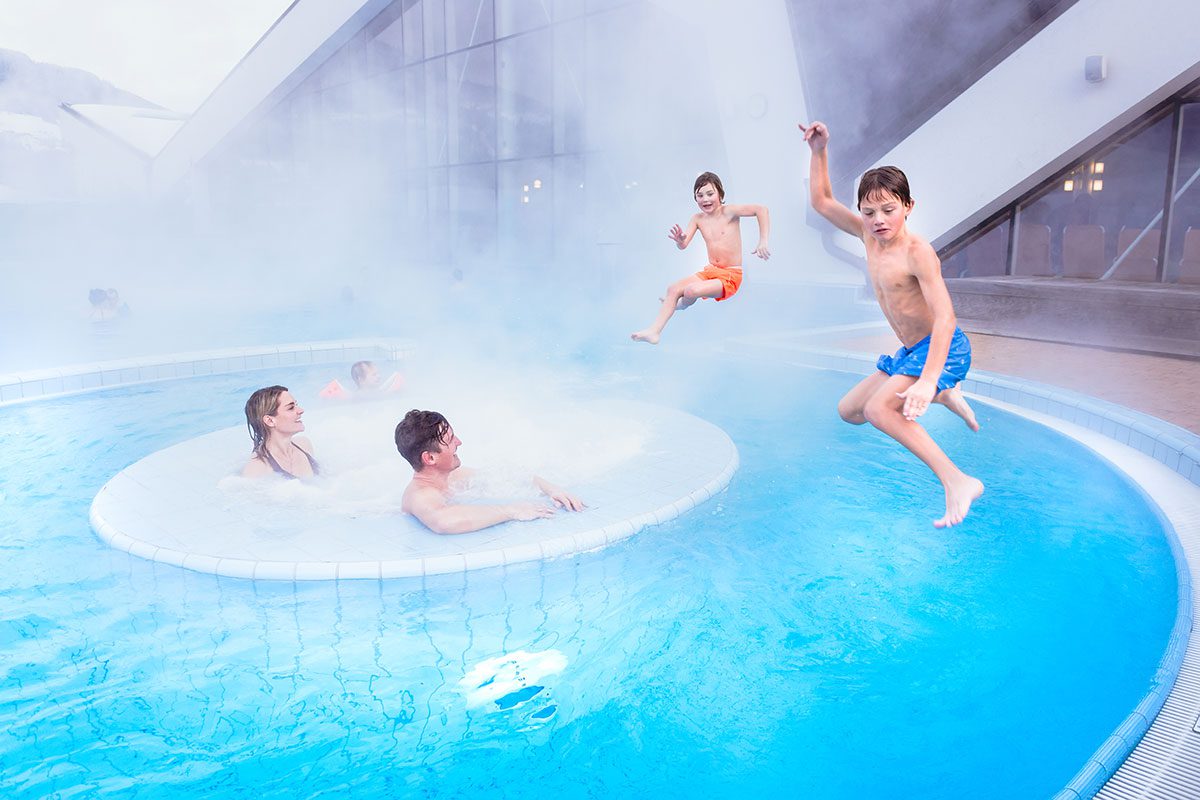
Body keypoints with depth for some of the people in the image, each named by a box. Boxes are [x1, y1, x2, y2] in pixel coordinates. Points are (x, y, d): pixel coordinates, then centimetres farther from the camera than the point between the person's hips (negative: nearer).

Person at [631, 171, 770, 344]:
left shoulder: (729, 212, -13)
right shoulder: (697, 218, 1)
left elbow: (761, 209, -22)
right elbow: (683, 246, -7)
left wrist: (763, 243, -27)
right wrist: (680, 240, -33)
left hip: (730, 276, -6)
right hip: (710, 272, 6)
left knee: (691, 290, -26)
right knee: (673, 288, -10)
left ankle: (680, 305, 11)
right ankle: (654, 331, -12)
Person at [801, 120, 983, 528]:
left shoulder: (917, 252, -22)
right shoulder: (869, 235, 0)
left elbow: (944, 317, -31)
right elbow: (822, 202, 12)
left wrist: (927, 379, -41)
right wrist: (819, 152, -1)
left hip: (943, 349, -9)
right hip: (910, 353, 9)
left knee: (878, 408, -30)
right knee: (848, 411, 17)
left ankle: (958, 481, -29)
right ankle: (945, 397, 22)